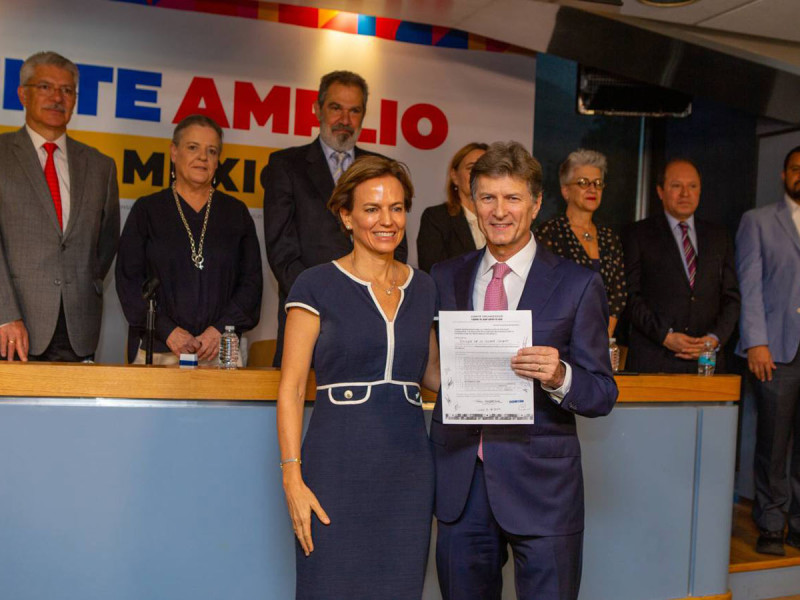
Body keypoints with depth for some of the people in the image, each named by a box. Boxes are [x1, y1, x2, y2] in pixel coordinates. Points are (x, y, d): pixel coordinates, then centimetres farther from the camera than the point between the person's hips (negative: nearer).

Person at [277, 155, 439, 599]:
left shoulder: (422, 288, 10)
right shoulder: (318, 286, -2)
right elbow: (291, 387, -4)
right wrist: (292, 478, -12)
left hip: (409, 470, 4)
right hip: (338, 465, -4)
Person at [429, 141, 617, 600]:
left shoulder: (577, 285, -3)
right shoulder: (445, 278, 8)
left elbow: (603, 395, -2)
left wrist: (560, 376, -23)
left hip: (541, 488, -3)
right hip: (458, 481, 3)